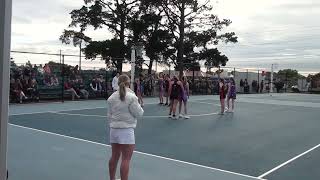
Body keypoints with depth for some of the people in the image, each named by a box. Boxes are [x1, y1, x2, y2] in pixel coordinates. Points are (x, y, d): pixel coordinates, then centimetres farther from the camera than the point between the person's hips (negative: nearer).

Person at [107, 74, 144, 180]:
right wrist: (139, 106, 11)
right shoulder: (131, 97, -13)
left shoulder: (112, 97, 5)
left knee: (114, 156, 19)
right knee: (126, 159, 0)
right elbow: (138, 113, -9)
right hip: (126, 130, -6)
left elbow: (109, 115, 10)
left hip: (114, 129, 7)